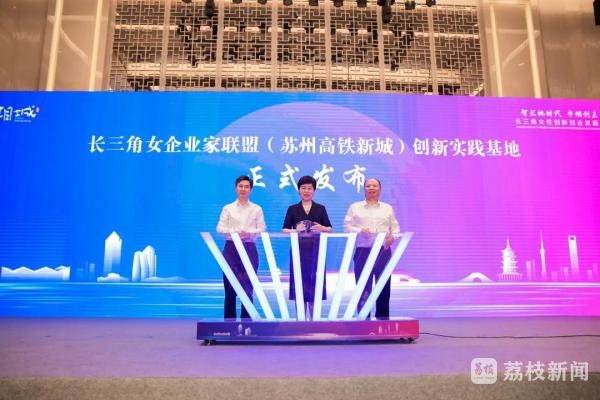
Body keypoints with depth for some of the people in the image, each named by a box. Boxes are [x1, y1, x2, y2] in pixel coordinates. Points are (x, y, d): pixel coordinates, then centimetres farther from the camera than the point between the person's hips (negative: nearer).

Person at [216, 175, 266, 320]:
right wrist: (235, 232, -17)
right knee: (230, 288, 2)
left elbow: (262, 229, 1)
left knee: (247, 287, -2)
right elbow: (220, 228, 0)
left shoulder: (257, 209, 9)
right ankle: (229, 320, 12)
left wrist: (249, 233, -19)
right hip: (231, 248, 1)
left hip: (249, 250, 0)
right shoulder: (228, 208, 10)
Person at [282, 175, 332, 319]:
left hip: (315, 250, 0)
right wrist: (295, 230, -19)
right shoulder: (292, 209, 5)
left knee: (315, 282, 2)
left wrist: (322, 228, -16)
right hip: (298, 249, 0)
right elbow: (284, 230, 1)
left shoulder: (320, 208, 7)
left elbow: (330, 229, 5)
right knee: (299, 283, 2)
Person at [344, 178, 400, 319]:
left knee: (384, 284, 1)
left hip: (383, 250, 2)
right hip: (363, 251, -2)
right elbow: (347, 227, 3)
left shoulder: (387, 208, 16)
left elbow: (395, 227, 12)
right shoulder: (355, 207, 9)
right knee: (363, 286, -2)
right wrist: (360, 231, -14)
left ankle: (382, 316, 12)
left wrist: (392, 236, -9)